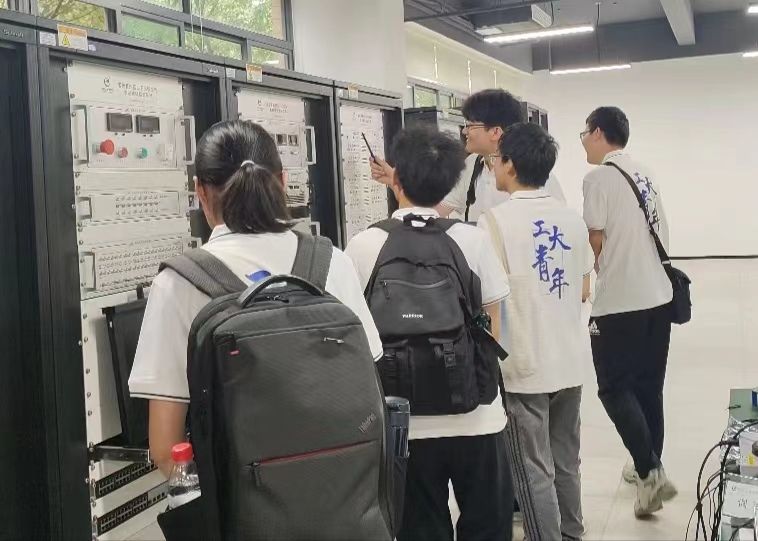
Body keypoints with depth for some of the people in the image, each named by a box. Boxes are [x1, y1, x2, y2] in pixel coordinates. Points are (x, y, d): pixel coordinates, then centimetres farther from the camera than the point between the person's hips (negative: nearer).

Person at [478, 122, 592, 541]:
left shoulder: (496, 221, -13)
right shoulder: (572, 218, 4)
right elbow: (583, 291, 11)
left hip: (525, 366, -6)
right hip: (570, 361, 6)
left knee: (534, 472, 4)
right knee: (566, 463, 18)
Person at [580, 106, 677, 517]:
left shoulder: (598, 177, -10)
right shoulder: (644, 174, 13)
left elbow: (596, 241, -11)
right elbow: (660, 235, 15)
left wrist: (594, 271, 8)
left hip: (619, 300, -8)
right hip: (657, 294, 8)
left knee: (615, 388, 2)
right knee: (648, 386, 16)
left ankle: (650, 472, -5)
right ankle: (649, 468, 26)